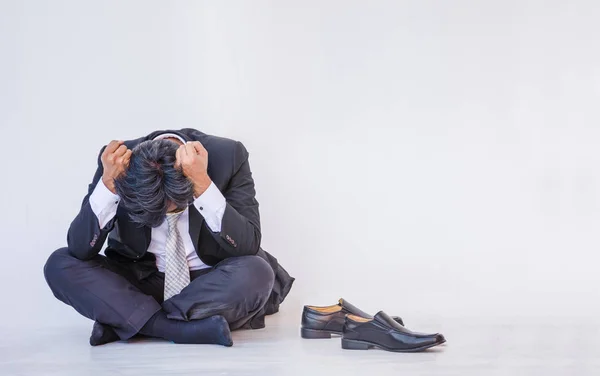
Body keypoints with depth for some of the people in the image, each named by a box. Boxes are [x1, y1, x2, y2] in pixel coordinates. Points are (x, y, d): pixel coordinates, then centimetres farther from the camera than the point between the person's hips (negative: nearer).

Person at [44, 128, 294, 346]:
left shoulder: (227, 156, -20)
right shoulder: (119, 161, -16)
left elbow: (248, 247, -26)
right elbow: (79, 250, -18)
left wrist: (202, 183, -37)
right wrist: (109, 182, -32)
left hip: (211, 284, -1)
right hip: (142, 281, 2)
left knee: (257, 274, -34)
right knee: (60, 265, -21)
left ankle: (124, 319, -20)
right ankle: (190, 328, -28)